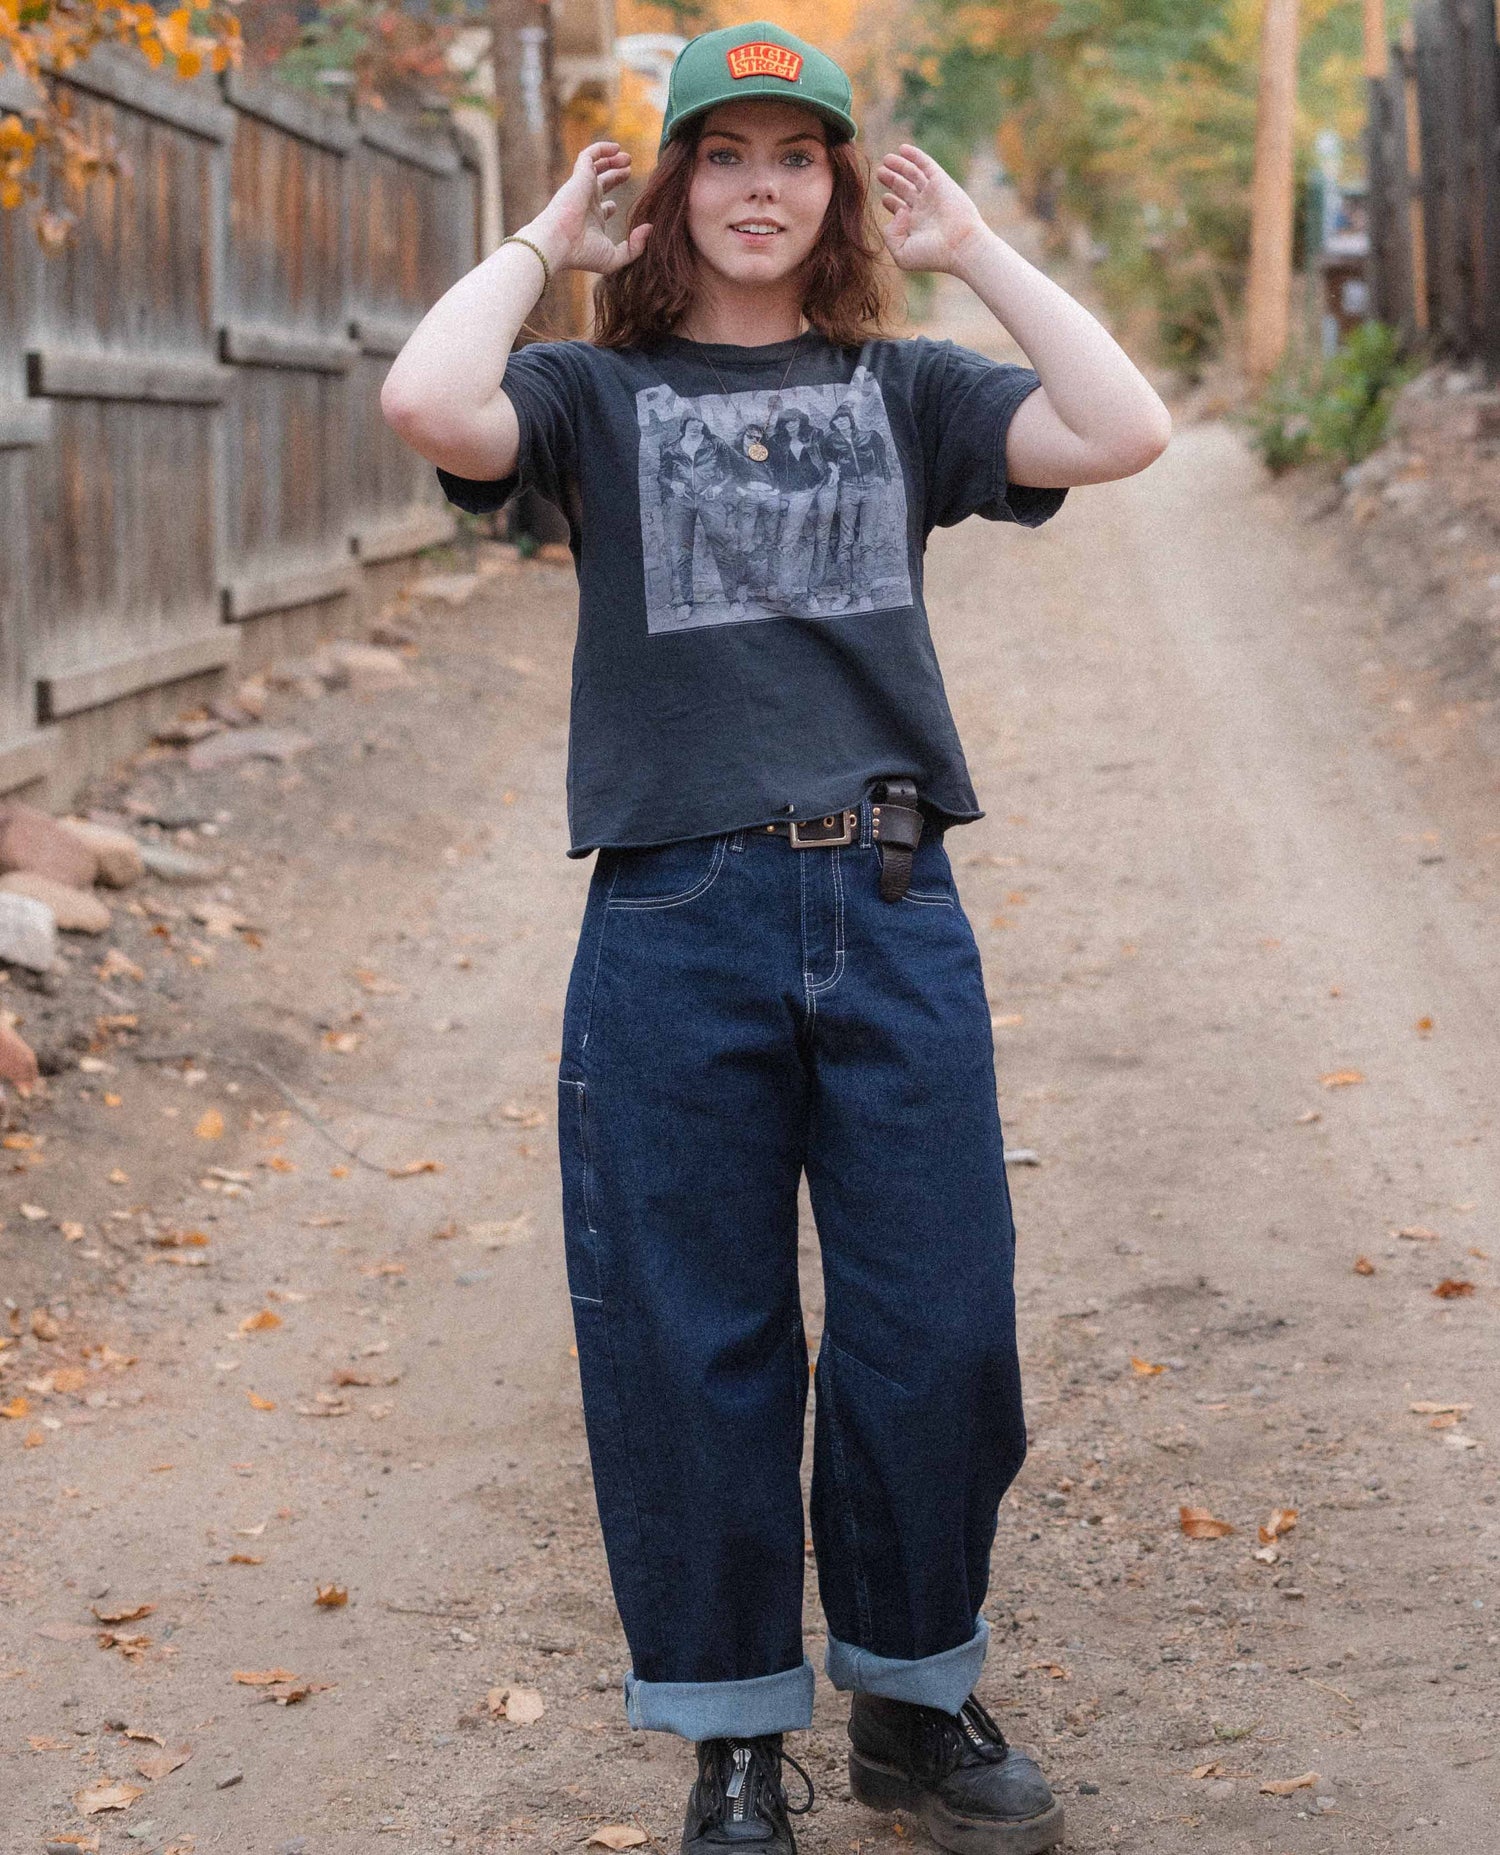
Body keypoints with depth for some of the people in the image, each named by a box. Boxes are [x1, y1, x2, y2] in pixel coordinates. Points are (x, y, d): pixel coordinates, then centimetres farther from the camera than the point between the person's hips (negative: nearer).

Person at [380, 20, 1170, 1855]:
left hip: (893, 911, 2)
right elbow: (430, 407, -15)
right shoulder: (596, 395, 8)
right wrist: (538, 244, 1)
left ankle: (912, 1698, 25)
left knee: (937, 1328, 5)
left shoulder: (903, 389, 13)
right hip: (676, 920, -1)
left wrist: (974, 248, 4)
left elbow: (1122, 432, -4)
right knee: (692, 1346, 4)